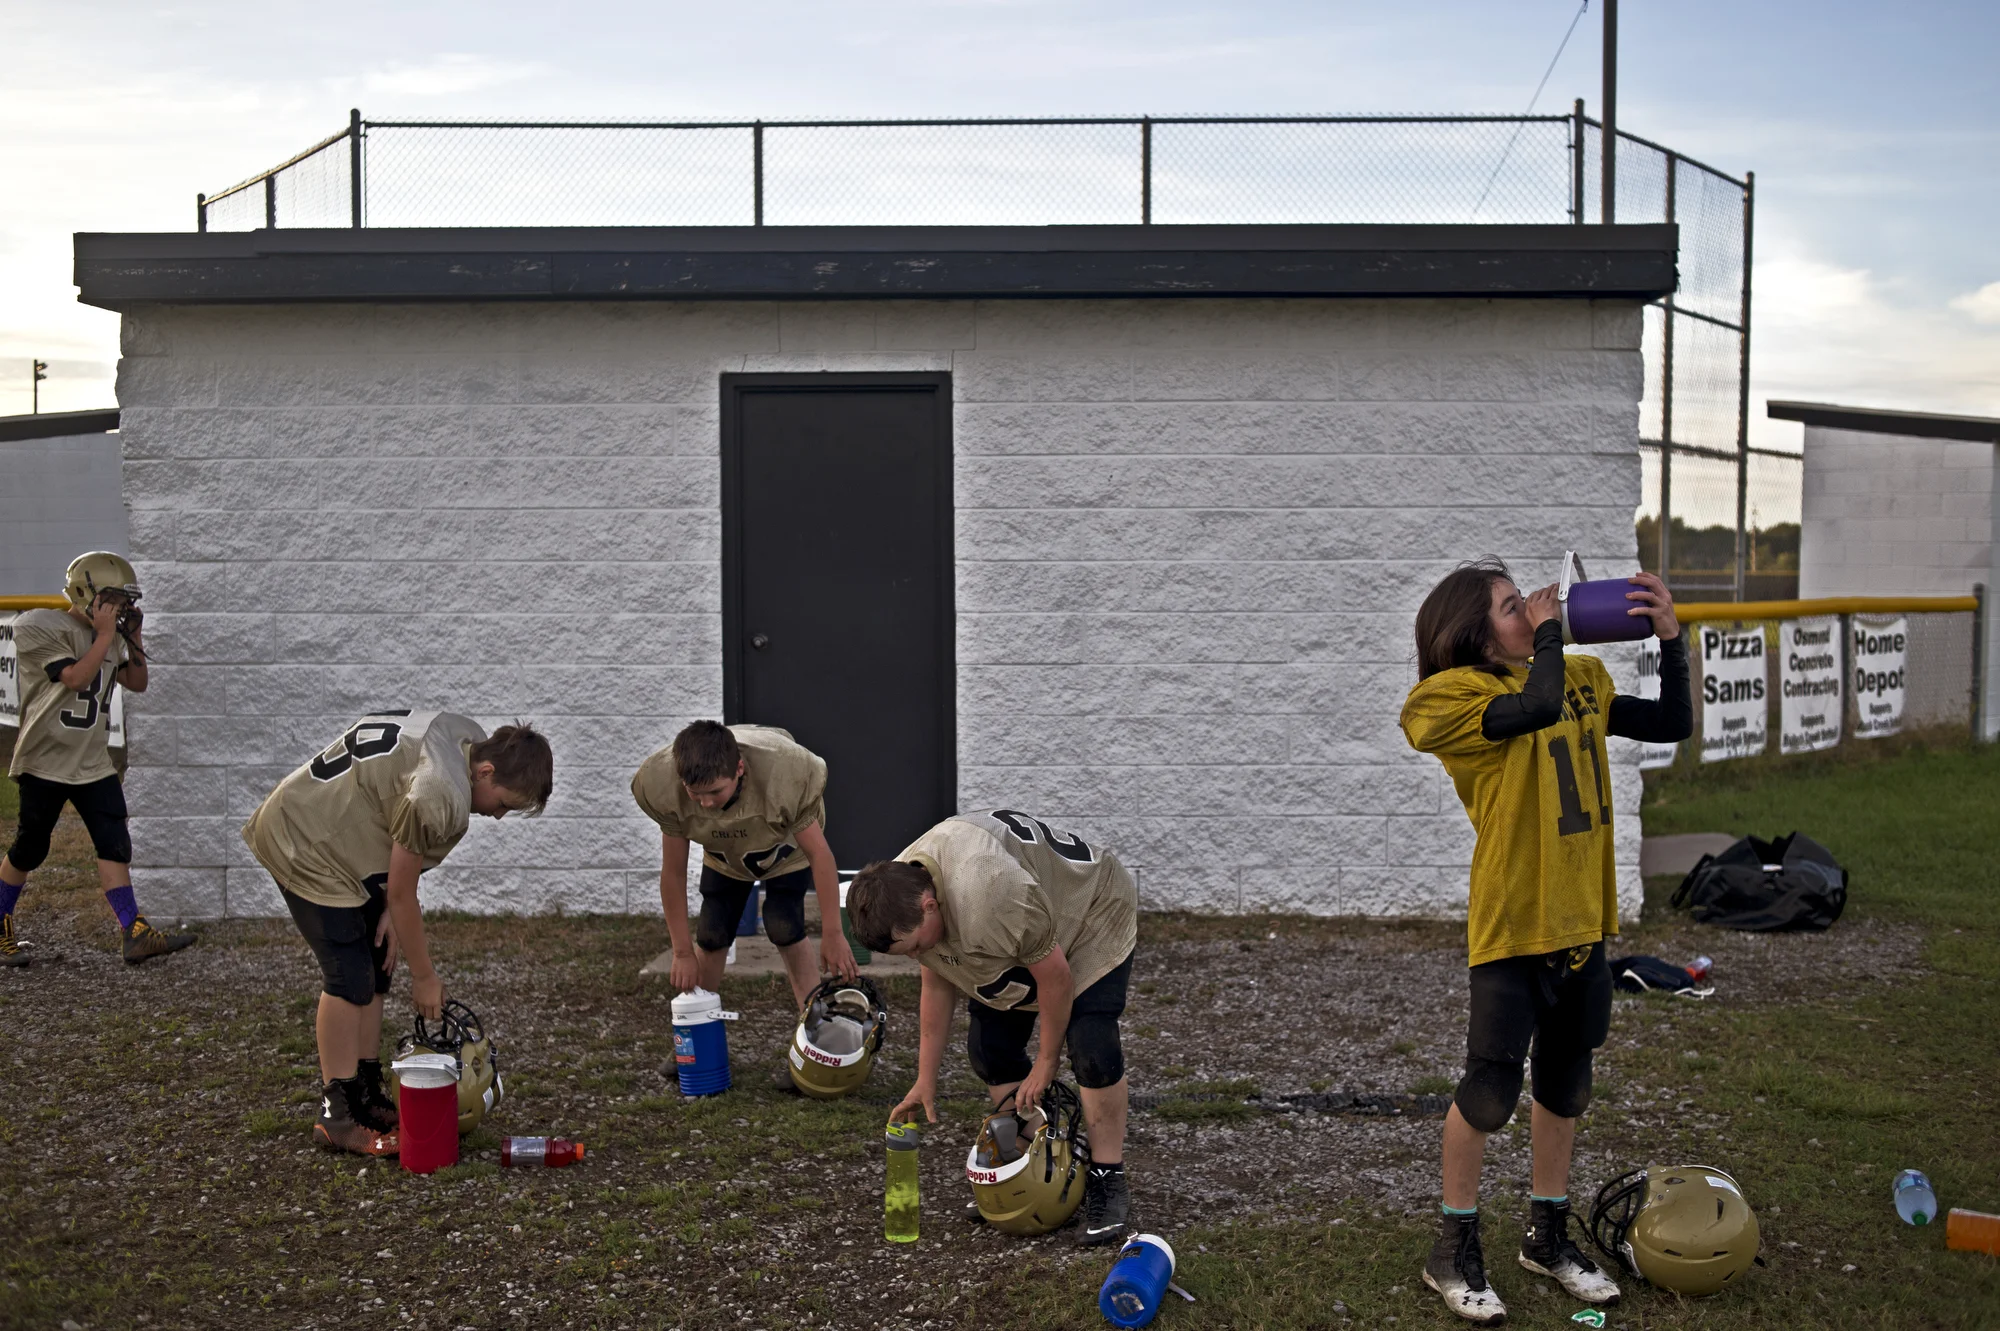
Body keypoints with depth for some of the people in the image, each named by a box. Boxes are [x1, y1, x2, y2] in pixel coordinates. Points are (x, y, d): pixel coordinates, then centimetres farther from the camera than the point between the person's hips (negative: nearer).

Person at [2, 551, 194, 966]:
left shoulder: (109, 635, 9)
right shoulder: (39, 627, -12)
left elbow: (137, 684, 12)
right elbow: (75, 678, -22)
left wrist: (134, 637, 1)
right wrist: (106, 635, -18)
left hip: (93, 762, 6)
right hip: (45, 760, -6)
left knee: (115, 845, -3)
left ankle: (135, 934, -4)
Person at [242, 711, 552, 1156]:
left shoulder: (469, 739, -4)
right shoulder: (437, 796, -32)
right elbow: (402, 894, -20)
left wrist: (390, 909, -3)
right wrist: (424, 976, -8)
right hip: (304, 847, -10)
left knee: (375, 968, 11)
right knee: (350, 979, -10)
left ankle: (368, 1096, 20)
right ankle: (337, 1117, -1)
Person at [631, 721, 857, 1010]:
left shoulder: (785, 775, -44)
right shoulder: (665, 789, -36)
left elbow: (819, 854, -32)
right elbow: (673, 872, -25)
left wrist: (832, 934, -28)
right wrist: (683, 952, -18)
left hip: (786, 846, -2)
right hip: (724, 854, 2)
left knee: (784, 927, -17)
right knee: (711, 934, -5)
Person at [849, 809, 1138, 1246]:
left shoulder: (991, 897, -44)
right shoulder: (901, 894, -17)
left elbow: (1055, 976, -30)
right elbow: (936, 985, -1)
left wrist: (1046, 1063, -16)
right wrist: (925, 1080, 1)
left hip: (1093, 916, -7)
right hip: (1020, 944, 7)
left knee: (1091, 1050, -20)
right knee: (989, 1050, -2)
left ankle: (1107, 1180, -6)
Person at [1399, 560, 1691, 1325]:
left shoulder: (1581, 678, 10)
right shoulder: (1458, 695, -12)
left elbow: (1673, 725, 11)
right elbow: (1538, 706, -30)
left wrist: (1670, 637, -1)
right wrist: (1547, 633, -13)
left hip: (1580, 917, 7)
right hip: (1511, 919, -7)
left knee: (1566, 1081, 17)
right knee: (1491, 1087, -2)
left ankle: (1547, 1235, 34)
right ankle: (1454, 1251, 16)